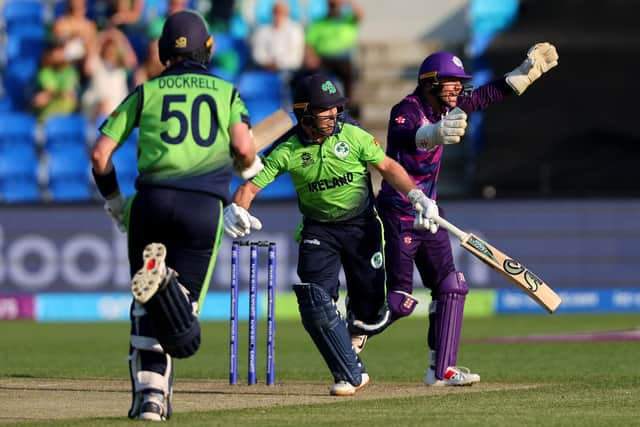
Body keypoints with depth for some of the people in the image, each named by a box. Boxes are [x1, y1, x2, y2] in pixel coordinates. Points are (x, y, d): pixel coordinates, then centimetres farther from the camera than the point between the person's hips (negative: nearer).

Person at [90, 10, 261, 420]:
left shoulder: (146, 92, 14)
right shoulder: (226, 92, 13)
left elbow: (100, 153, 9)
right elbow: (243, 148, -3)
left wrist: (114, 202, 24)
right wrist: (252, 168, 21)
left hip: (151, 201, 1)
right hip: (204, 206, -1)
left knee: (145, 311, 14)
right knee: (184, 334, -3)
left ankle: (150, 395, -5)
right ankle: (166, 282, -35)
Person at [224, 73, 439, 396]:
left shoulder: (353, 137, -10)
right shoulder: (287, 151, -13)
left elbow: (387, 167, -1)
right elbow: (251, 185, -14)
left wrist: (417, 196, -14)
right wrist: (236, 209, -36)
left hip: (362, 226, 0)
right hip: (318, 232, 0)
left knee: (370, 310, 1)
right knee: (315, 303, -15)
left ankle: (360, 317, 42)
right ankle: (351, 375, -2)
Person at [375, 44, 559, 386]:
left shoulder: (448, 108, 3)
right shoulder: (408, 110, -21)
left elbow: (489, 94, 18)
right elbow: (400, 137, -45)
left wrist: (530, 69, 14)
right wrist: (434, 134, -67)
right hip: (398, 213, -9)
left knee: (450, 287, 2)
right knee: (400, 301, -8)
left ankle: (441, 370, 4)